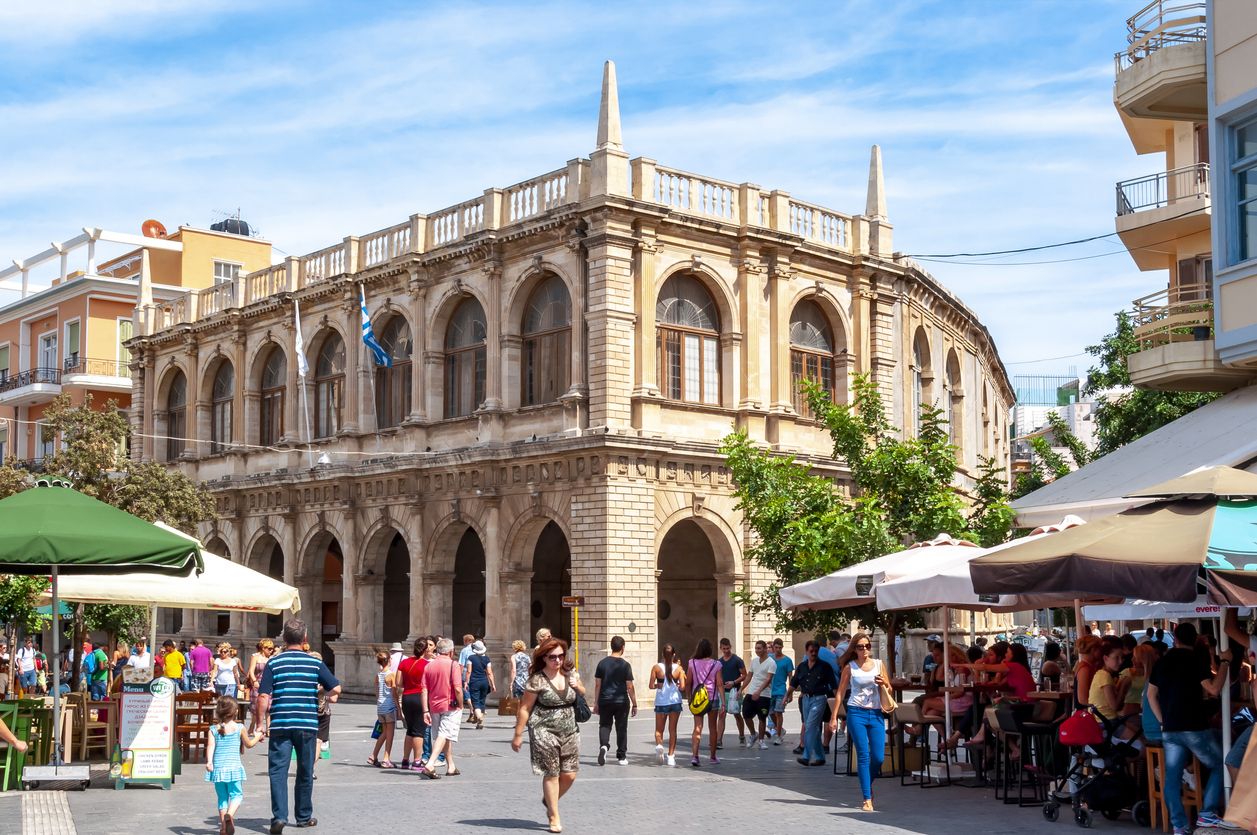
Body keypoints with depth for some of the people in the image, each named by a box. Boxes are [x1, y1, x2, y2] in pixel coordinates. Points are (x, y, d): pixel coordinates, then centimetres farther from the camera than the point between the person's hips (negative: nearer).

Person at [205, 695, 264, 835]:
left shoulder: (213, 730, 4)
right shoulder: (239, 728, 0)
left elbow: (210, 746, -11)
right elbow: (248, 744, 13)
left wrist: (209, 761, -20)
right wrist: (257, 737, 31)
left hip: (218, 768, 2)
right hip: (234, 767, -2)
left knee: (222, 797, 12)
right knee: (236, 794, 4)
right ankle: (230, 814, -24)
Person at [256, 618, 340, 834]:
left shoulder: (273, 663, -2)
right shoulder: (315, 663, 1)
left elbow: (263, 697, -7)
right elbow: (336, 689, -3)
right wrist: (330, 696, 20)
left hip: (280, 725, -1)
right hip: (308, 725, 1)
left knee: (278, 771, 0)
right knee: (305, 772, 14)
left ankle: (279, 815, -13)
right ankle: (304, 816, 24)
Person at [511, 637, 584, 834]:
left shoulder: (569, 674, 7)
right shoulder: (537, 679, -9)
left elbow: (583, 695, 22)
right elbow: (525, 708, -7)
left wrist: (577, 686, -1)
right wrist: (518, 735, -9)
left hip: (569, 732, 5)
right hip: (545, 732, -5)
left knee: (569, 774, 4)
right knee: (552, 774, -2)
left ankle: (549, 801, 32)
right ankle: (554, 817, 10)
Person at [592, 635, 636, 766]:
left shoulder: (602, 663, 0)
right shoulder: (625, 665, -7)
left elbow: (597, 685, 2)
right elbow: (629, 687, -6)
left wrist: (596, 703, 9)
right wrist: (634, 704, 2)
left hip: (605, 701, 1)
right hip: (621, 701, -1)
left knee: (604, 725, 10)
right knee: (621, 728, 9)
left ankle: (604, 745, -17)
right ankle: (621, 756, 14)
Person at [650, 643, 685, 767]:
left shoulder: (656, 667, -5)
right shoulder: (678, 668, -4)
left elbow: (651, 686, -8)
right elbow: (682, 687, -8)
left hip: (661, 702, 0)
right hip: (675, 701, 0)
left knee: (659, 729, 13)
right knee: (672, 730, 8)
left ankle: (659, 745, -16)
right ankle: (671, 757, 5)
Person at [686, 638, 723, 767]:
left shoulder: (692, 663, -3)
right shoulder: (716, 664, -5)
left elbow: (688, 682, 0)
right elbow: (720, 684, -8)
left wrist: (689, 698, 11)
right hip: (712, 699, 0)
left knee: (697, 727, 0)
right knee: (712, 728, 13)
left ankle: (694, 756, -16)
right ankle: (713, 757, 23)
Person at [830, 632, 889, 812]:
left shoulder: (879, 664, 10)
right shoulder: (850, 667, 3)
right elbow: (840, 692, 4)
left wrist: (884, 683, -8)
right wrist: (834, 717, -1)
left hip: (876, 714, 3)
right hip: (856, 713, -3)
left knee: (878, 757, 0)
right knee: (863, 756, -7)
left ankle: (868, 785, 29)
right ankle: (867, 799, -4)